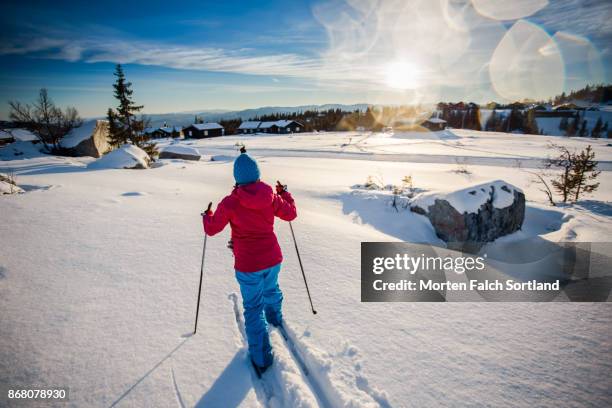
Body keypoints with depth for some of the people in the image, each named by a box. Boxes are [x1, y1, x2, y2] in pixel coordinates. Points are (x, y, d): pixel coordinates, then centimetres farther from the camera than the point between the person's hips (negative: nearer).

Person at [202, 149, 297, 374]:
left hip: (248, 265, -4)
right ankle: (275, 318, 62)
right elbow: (291, 214, 7)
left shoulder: (230, 203, -18)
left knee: (253, 309, 13)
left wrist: (207, 216, 16)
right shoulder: (272, 196, -9)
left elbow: (212, 229, -6)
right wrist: (285, 194, 22)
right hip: (273, 259, 4)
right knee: (271, 289, 33)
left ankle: (261, 358, 24)